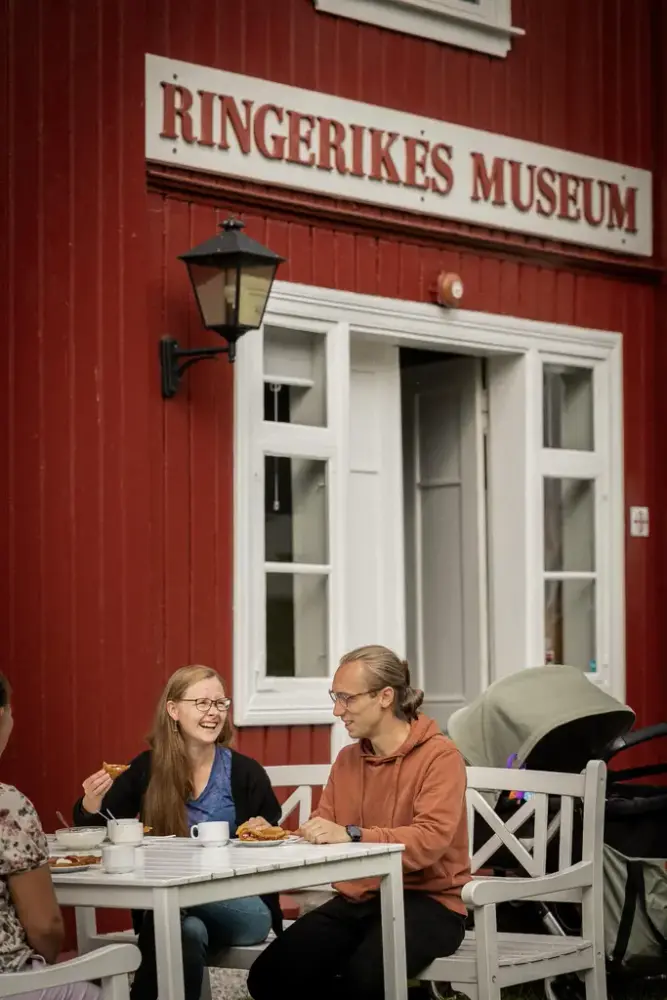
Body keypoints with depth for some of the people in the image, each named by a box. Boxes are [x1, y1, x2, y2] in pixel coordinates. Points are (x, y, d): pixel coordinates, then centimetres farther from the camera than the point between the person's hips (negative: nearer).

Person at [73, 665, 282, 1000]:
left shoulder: (247, 773, 2)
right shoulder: (147, 768, 5)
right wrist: (90, 806, -15)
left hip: (242, 907, -1)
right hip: (165, 906, 1)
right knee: (188, 931, -36)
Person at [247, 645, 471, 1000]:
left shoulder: (439, 756, -9)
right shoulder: (347, 759, 14)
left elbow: (431, 840, -23)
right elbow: (320, 836, 14)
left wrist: (353, 836, -33)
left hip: (427, 901, -6)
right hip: (358, 899, 6)